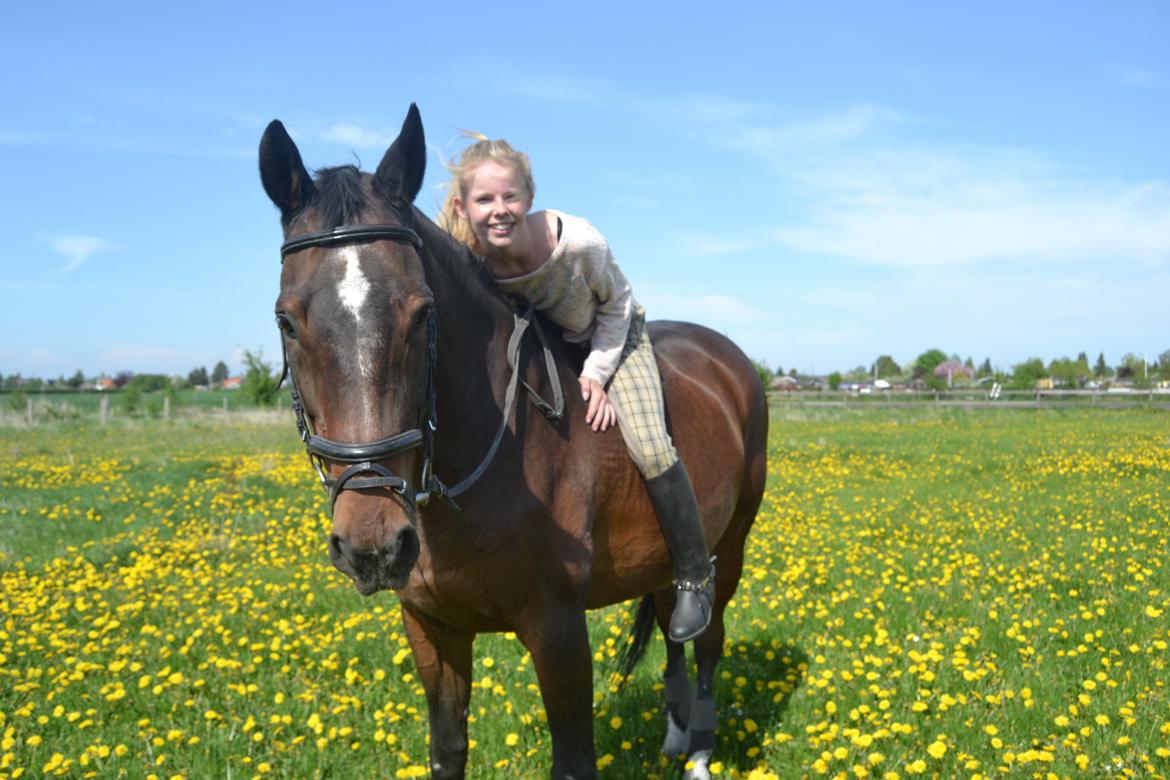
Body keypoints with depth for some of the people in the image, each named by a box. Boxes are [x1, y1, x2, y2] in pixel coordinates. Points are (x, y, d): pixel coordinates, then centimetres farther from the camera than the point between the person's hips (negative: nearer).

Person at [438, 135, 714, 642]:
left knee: (650, 448, -21)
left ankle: (695, 577, -1)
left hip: (609, 339, -3)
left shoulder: (579, 242, -35)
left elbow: (616, 305, -15)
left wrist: (597, 372, -20)